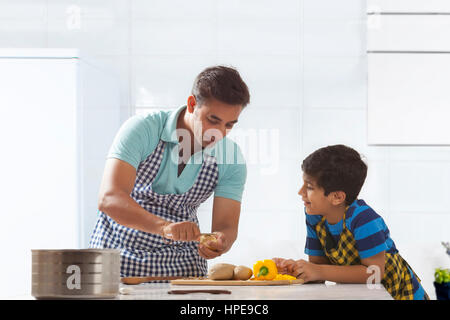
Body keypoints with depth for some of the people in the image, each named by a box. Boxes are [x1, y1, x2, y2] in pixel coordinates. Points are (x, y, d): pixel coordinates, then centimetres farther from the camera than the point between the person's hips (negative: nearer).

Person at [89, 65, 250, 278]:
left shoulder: (231, 159, -7)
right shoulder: (144, 130, -19)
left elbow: (226, 226, -6)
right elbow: (108, 199, -30)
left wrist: (220, 242, -32)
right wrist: (165, 226, -46)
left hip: (181, 263, 3)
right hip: (119, 254, -3)